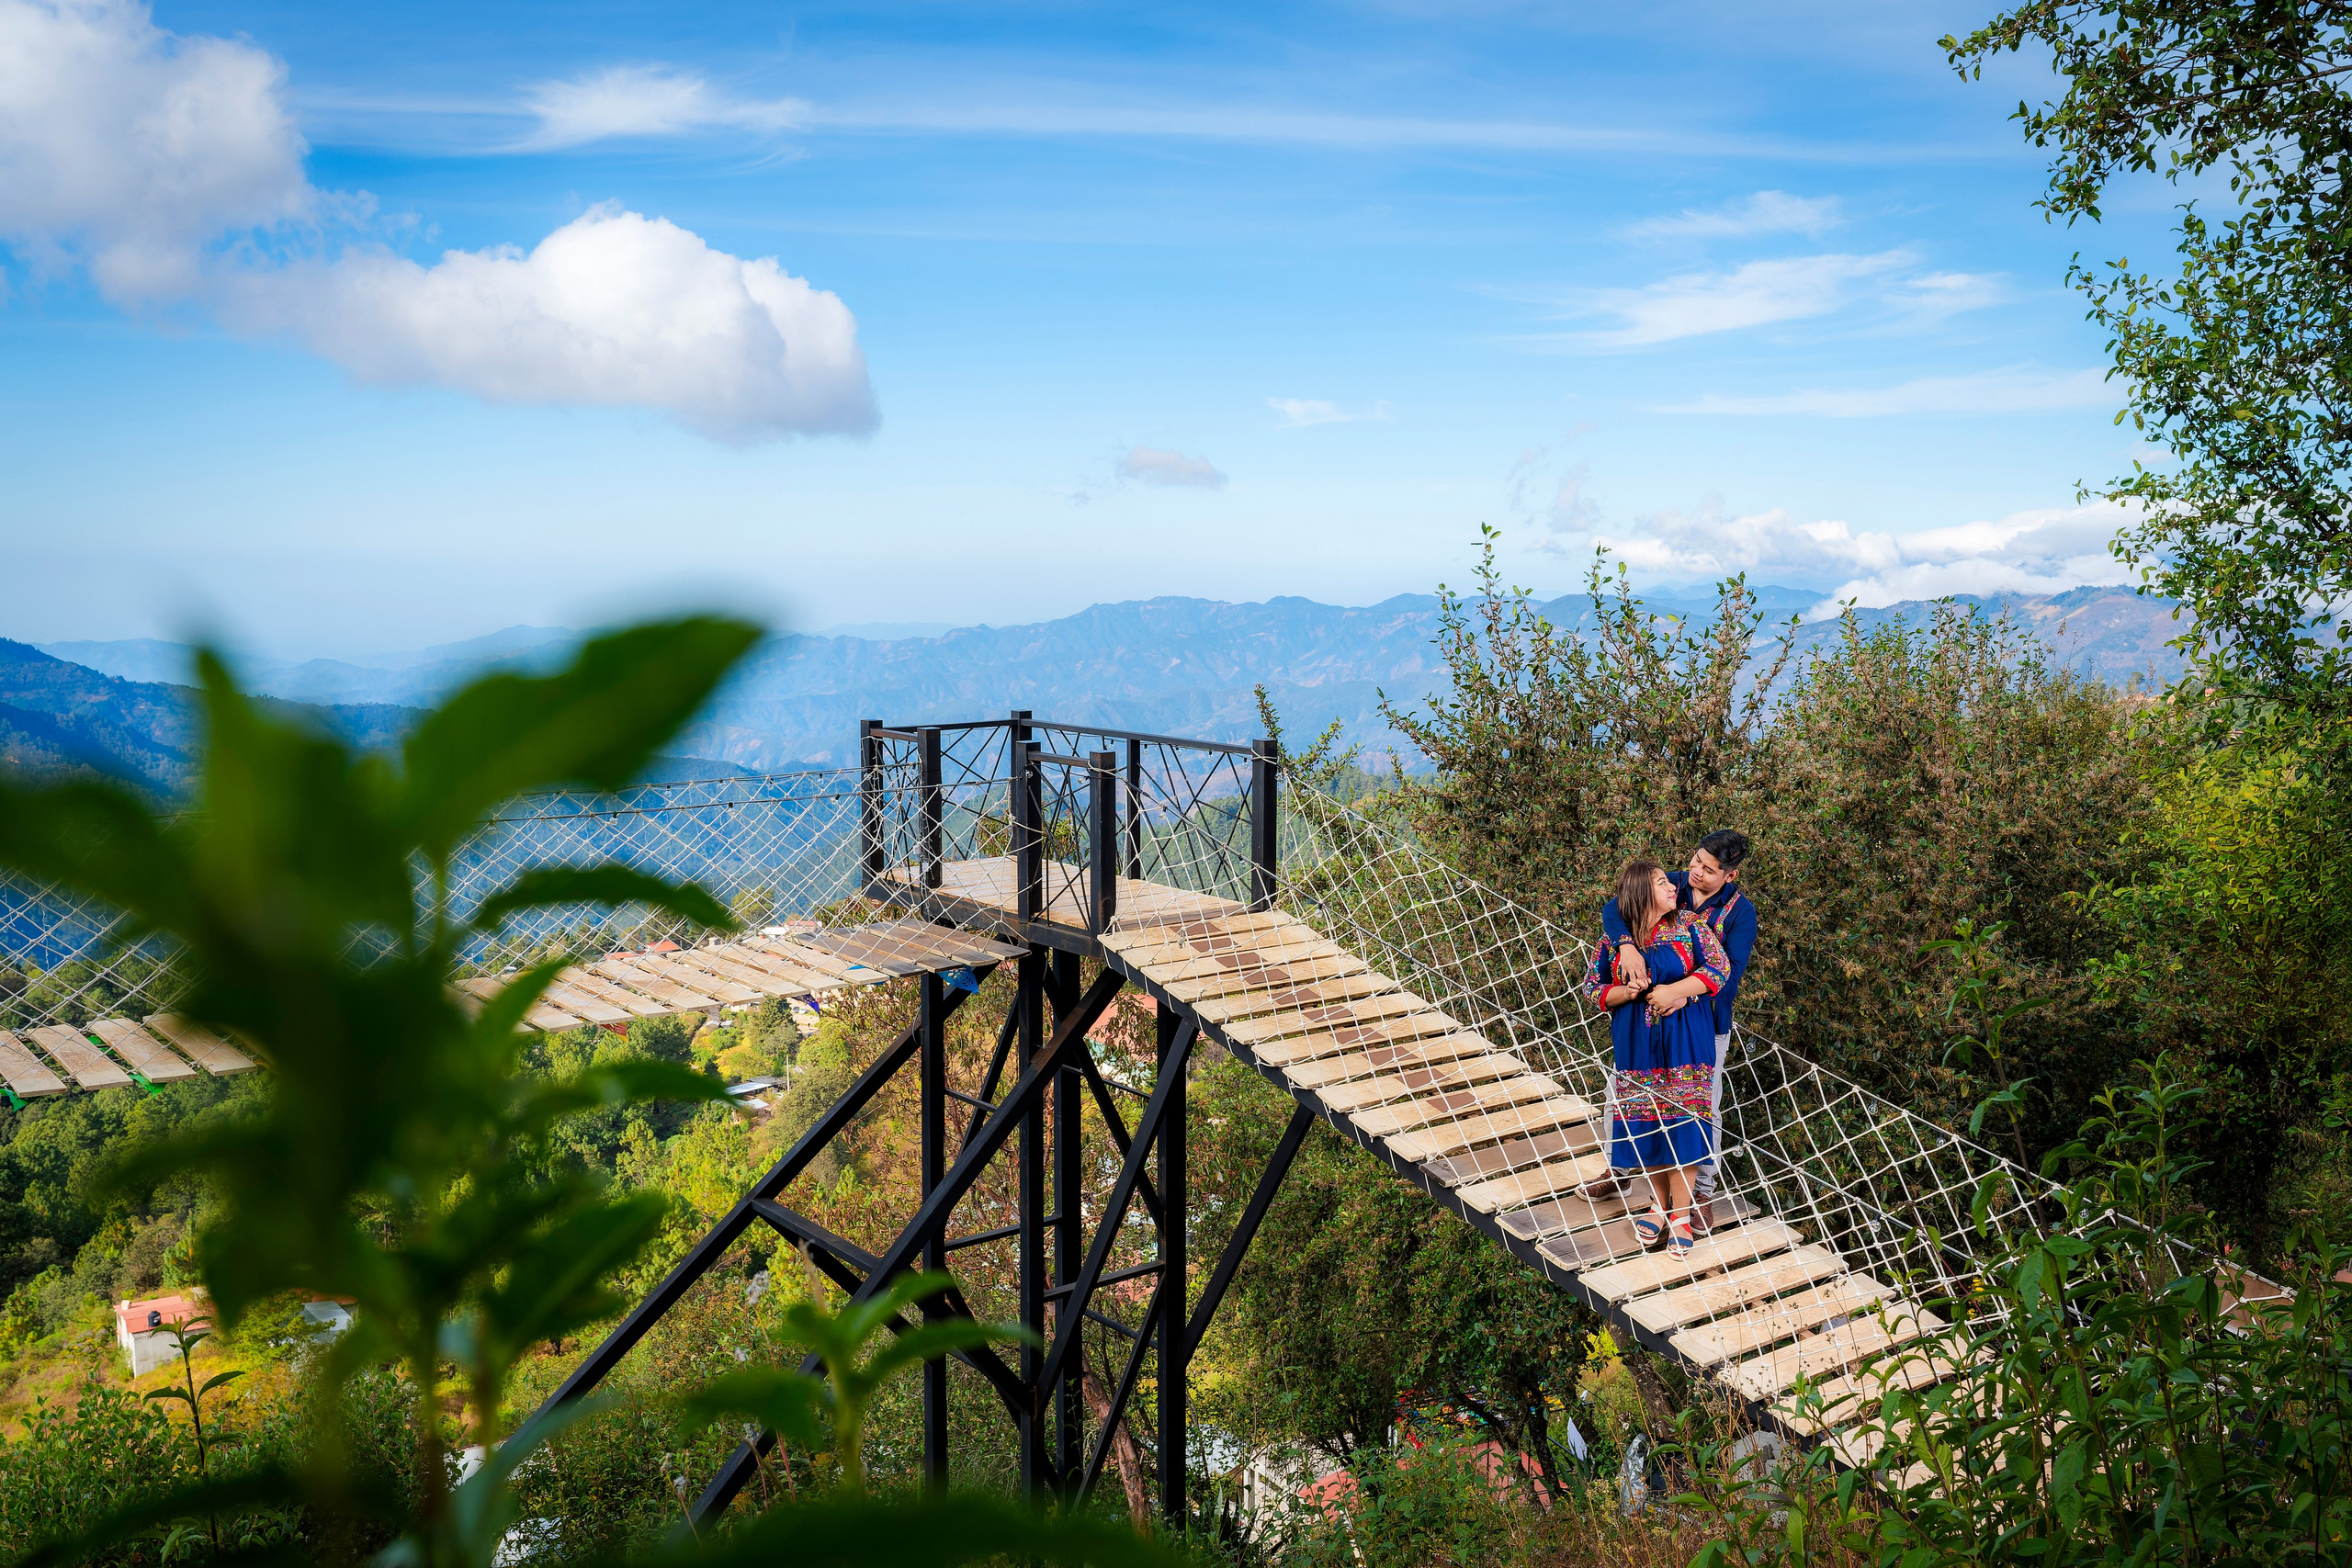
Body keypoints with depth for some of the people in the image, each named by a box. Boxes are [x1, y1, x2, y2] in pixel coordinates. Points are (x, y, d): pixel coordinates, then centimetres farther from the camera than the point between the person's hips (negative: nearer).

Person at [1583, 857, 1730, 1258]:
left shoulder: (1689, 925, -1)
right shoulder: (1612, 940, 2)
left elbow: (1720, 968, -7)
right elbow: (1592, 988, 5)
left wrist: (1675, 991, -17)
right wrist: (1626, 992, -14)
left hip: (1685, 1040, -2)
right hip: (1636, 1043, 2)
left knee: (1681, 1120, -4)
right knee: (1645, 1123, 4)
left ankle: (1681, 1213, 4)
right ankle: (1659, 1203, 21)